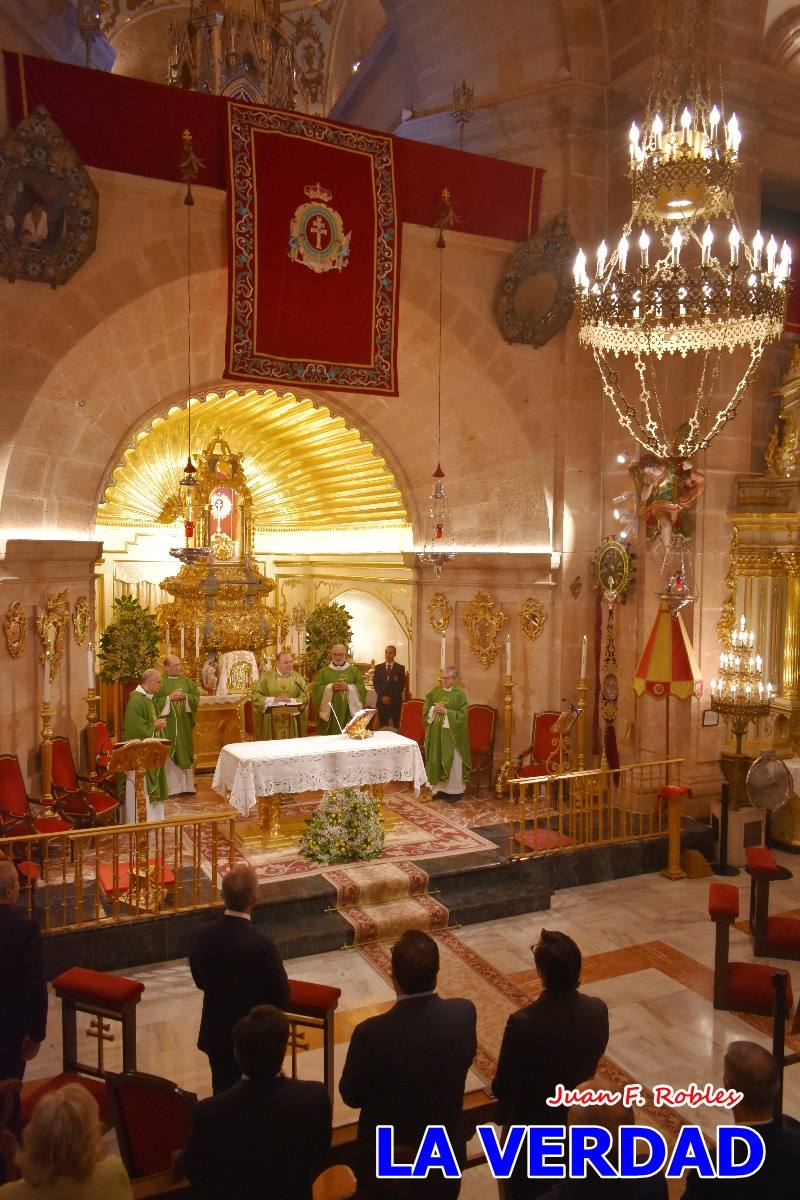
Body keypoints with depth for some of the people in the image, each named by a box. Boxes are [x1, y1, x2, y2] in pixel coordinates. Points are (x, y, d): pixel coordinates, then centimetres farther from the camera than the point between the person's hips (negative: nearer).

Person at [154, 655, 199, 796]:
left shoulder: (186, 681, 9)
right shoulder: (160, 682, -4)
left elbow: (196, 696, 6)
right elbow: (155, 702, -8)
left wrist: (185, 697, -11)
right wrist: (169, 698, -18)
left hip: (184, 725, 4)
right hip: (168, 725, -4)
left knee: (185, 752, 9)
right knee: (170, 755, -2)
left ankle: (187, 785, 17)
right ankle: (172, 786, 4)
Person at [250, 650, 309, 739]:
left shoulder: (297, 677, 4)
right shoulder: (266, 676, -1)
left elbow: (305, 697, -1)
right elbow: (255, 695, -6)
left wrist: (291, 700, -16)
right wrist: (274, 699, -15)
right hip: (272, 722, -1)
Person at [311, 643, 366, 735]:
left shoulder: (354, 670, 10)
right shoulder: (323, 672, 9)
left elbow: (361, 688, 1)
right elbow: (315, 689, -1)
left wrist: (348, 687, -14)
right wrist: (330, 687, -14)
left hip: (348, 713, 0)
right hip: (330, 713, 0)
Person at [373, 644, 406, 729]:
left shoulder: (400, 668, 3)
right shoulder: (378, 667, 10)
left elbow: (401, 685, -4)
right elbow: (375, 683, 6)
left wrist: (390, 697, -11)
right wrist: (382, 696, -8)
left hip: (395, 702, -2)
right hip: (382, 701, 2)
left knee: (396, 725, -2)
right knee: (382, 726, 1)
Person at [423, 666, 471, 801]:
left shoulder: (460, 694, -8)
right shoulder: (435, 692, 7)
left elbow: (462, 715, -13)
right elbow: (425, 708, 9)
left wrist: (445, 711, -20)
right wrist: (433, 709, -11)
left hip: (452, 734, -5)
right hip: (436, 733, 5)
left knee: (453, 762, 0)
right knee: (437, 760, 8)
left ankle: (455, 790, 11)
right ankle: (440, 788, 21)